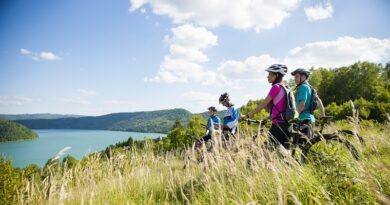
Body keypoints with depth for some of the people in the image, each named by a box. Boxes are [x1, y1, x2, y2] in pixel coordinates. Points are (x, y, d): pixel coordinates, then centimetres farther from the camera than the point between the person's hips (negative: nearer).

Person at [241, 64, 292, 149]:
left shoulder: (276, 87, -10)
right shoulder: (284, 87, 16)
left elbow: (263, 104, -12)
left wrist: (247, 116, -9)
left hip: (279, 124, -9)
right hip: (286, 124, 9)